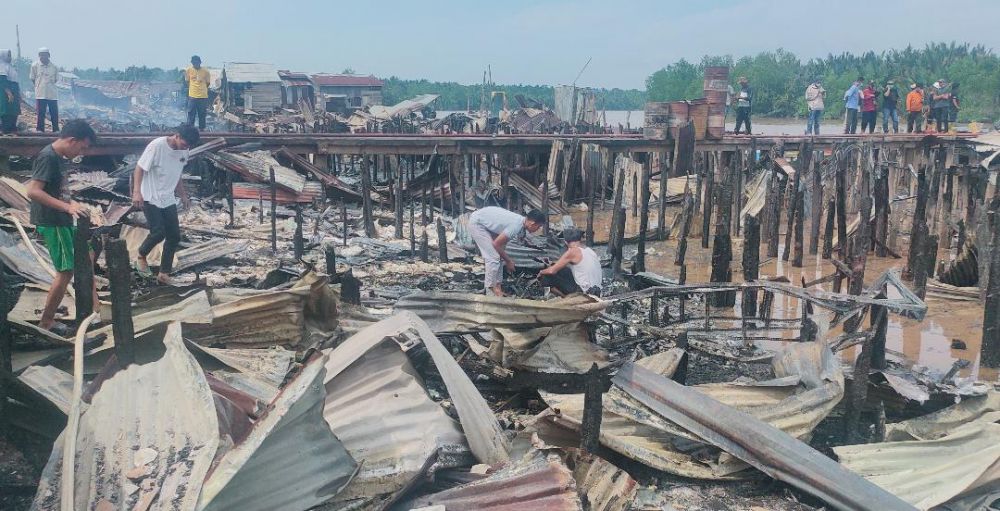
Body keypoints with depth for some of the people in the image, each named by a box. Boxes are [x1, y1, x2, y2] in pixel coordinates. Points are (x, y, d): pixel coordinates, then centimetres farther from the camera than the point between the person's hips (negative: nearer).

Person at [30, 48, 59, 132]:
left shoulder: (53, 66, 2)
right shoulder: (35, 65, -1)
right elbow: (33, 79, 8)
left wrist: (49, 84, 5)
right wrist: (39, 86, 7)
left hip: (53, 93, 1)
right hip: (41, 93, -1)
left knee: (54, 112, 3)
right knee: (41, 112, 0)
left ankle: (56, 129, 9)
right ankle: (40, 129, 4)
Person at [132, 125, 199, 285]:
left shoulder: (184, 151, 2)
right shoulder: (157, 146, -19)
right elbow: (139, 168, -16)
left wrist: (183, 195, 19)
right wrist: (137, 192, -27)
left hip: (168, 200, 7)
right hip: (150, 198, -7)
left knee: (174, 236, 4)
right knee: (158, 232, -18)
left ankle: (164, 274, 14)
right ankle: (141, 257, 12)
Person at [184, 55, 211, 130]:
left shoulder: (205, 71, 0)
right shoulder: (189, 70, 2)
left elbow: (208, 83, 8)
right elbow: (187, 81, 13)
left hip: (203, 96, 0)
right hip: (192, 96, 0)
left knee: (202, 114, 6)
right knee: (191, 114, 0)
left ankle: (202, 129, 14)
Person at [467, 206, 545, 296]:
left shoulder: (520, 221, -1)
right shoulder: (515, 226, -29)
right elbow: (496, 244, -20)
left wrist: (508, 260, 8)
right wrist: (508, 261, -8)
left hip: (486, 223, 10)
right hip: (476, 223, -10)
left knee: (499, 256, 10)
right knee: (493, 258, -11)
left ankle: (497, 285, 17)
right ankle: (491, 288, 1)